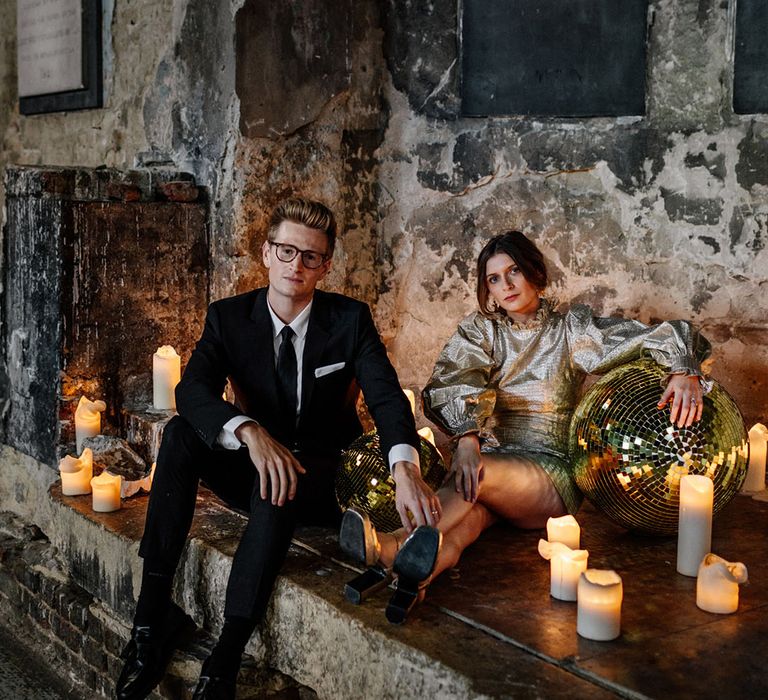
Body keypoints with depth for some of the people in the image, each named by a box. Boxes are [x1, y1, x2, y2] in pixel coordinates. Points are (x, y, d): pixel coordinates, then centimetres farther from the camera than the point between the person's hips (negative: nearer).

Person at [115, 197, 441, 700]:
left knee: (280, 487, -36)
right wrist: (250, 433, -40)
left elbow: (386, 395, -19)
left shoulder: (350, 319, -7)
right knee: (181, 433, -25)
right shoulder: (229, 317, -4)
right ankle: (154, 613, -27)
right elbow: (193, 390, -20)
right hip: (256, 466, 2)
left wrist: (406, 467, -40)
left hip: (326, 476, -2)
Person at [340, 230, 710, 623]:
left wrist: (684, 371, -21)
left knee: (482, 476, -37)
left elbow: (663, 336, 2)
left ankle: (397, 545, -60)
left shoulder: (572, 331, 8)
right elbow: (451, 386, -6)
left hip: (549, 476, -2)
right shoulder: (479, 330, 14)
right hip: (487, 456, 2)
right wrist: (467, 439, -26)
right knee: (466, 520, -35)